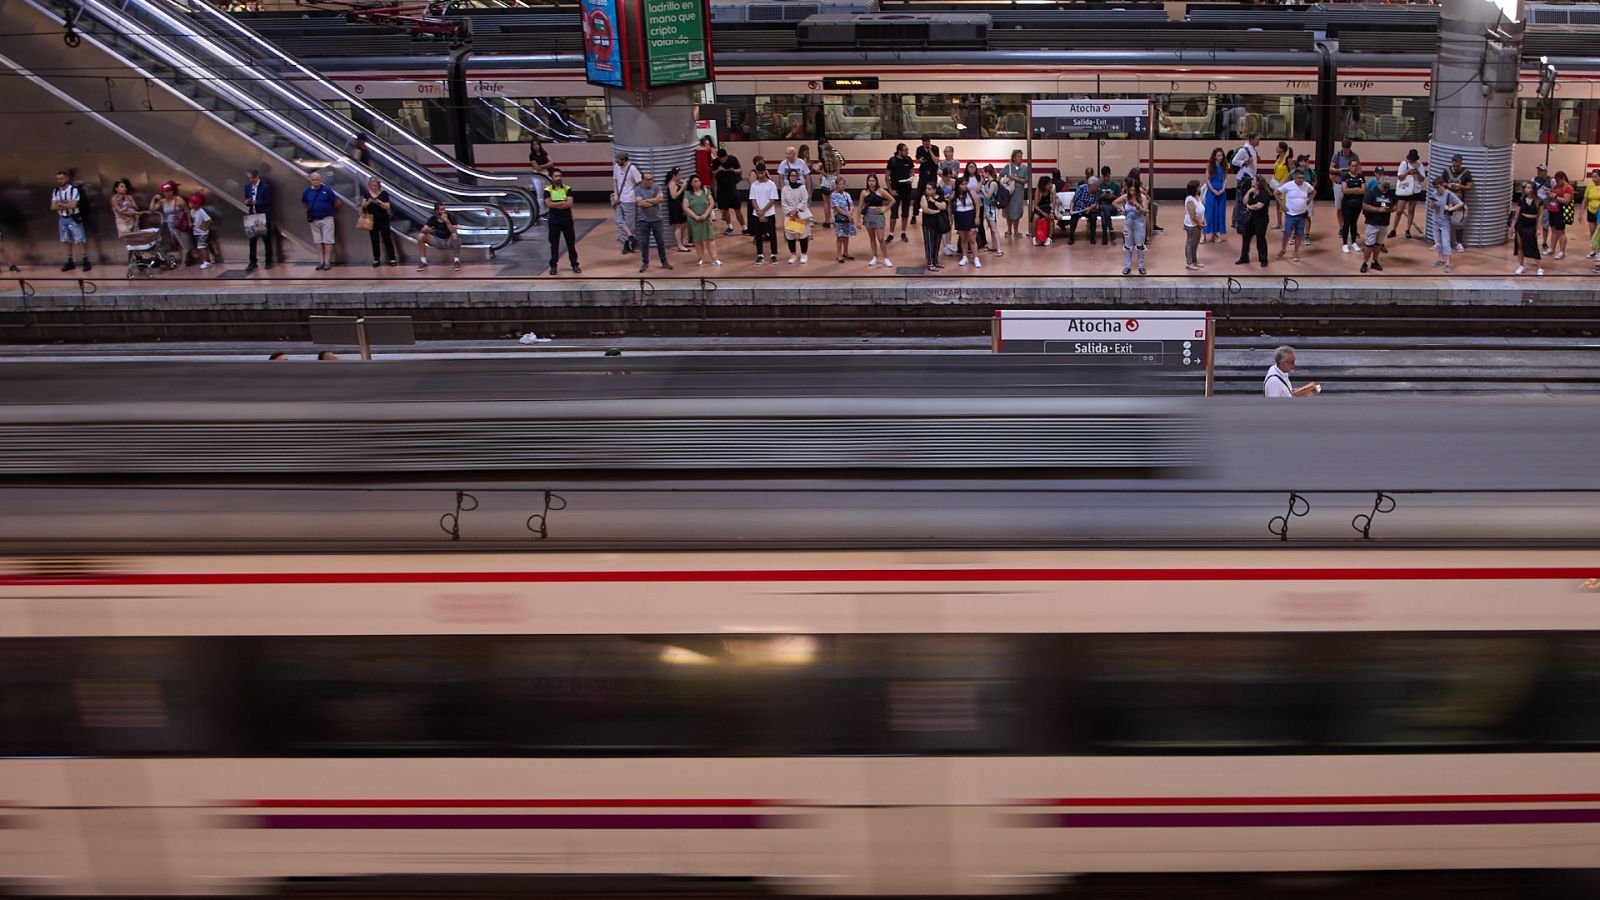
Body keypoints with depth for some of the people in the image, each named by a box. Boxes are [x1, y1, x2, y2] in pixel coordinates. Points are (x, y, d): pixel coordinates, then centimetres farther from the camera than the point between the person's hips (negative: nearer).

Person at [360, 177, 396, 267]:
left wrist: (379, 202, -28)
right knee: (374, 240, 7)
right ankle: (376, 260, 12)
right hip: (371, 220, 3)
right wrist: (368, 201, -19)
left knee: (387, 238, -2)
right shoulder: (366, 193, 3)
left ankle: (392, 259, 2)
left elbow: (387, 207, -12)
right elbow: (363, 205, 1)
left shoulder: (384, 193, -8)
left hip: (383, 220, -3)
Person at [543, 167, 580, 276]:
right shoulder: (548, 190, -2)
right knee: (554, 244, 5)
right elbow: (549, 204, -16)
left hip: (567, 220, 1)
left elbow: (570, 204, -13)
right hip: (554, 220, -1)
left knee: (571, 243, 5)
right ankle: (553, 266, 12)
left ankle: (575, 264, 15)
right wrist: (563, 203, -14)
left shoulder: (567, 189, 0)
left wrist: (555, 204, -15)